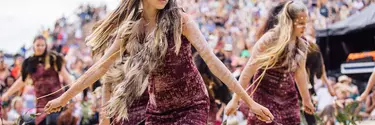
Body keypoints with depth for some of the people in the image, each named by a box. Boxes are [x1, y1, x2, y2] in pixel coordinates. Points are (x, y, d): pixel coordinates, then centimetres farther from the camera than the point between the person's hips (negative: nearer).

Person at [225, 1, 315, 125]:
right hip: (265, 97, -5)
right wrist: (235, 100, -13)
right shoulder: (269, 40, -15)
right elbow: (249, 70, -12)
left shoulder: (301, 46, 1)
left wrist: (306, 99, 29)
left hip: (288, 99, 5)